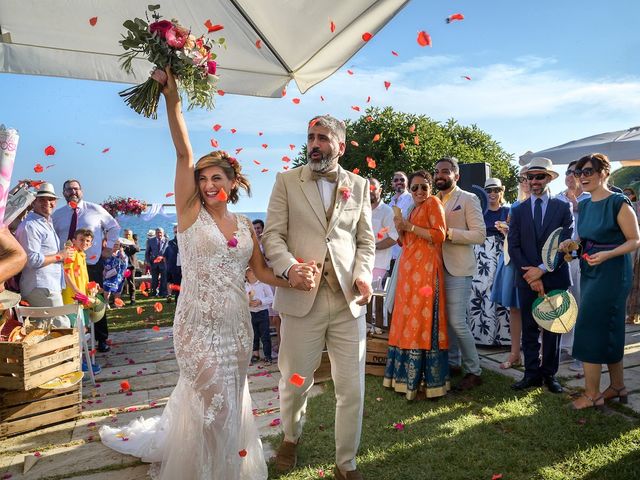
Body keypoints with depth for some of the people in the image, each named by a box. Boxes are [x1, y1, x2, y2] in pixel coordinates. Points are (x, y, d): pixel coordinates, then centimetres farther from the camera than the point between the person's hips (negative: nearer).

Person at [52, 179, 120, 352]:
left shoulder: (95, 210, 1)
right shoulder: (57, 214, 5)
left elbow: (114, 227, 12)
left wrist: (108, 248, 5)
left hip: (92, 263, -1)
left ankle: (102, 339, 15)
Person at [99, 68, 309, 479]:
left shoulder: (245, 226, 7)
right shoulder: (191, 213, -3)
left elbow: (261, 271, 8)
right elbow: (184, 154, -13)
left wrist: (294, 277, -10)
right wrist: (172, 99, -21)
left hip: (237, 324, 4)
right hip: (199, 323, -4)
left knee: (230, 400, 16)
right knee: (216, 402, 2)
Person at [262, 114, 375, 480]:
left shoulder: (359, 185, 12)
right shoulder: (287, 181, 6)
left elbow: (366, 240, 11)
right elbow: (273, 234, 0)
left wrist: (364, 275, -7)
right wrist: (290, 267, -18)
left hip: (349, 299, 2)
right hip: (301, 297, -1)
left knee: (352, 388, 6)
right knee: (295, 381, 12)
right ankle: (292, 437, 44)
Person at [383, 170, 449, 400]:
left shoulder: (433, 203, -1)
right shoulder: (413, 209, 23)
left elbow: (439, 235, -13)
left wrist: (410, 227, -13)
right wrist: (401, 230, 5)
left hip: (425, 269, -8)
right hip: (409, 269, 8)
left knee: (422, 319, -8)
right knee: (408, 318, 8)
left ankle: (426, 379, -1)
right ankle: (408, 374, 17)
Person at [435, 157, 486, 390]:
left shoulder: (468, 199, -3)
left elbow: (480, 235, -11)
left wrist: (448, 233, -19)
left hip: (457, 269, -6)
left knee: (457, 321, -7)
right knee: (444, 319, 11)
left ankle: (474, 371, 7)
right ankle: (452, 362, 26)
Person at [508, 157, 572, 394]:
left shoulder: (563, 208, 3)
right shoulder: (518, 210, 8)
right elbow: (513, 247, 2)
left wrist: (542, 269, -13)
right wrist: (529, 275, -9)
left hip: (554, 279, -1)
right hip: (527, 279, 1)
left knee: (552, 329, 8)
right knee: (529, 329, 6)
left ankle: (549, 374, 19)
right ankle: (532, 374, 14)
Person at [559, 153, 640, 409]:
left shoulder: (619, 203, -12)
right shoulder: (584, 205, 10)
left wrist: (606, 254, -25)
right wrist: (572, 244, 0)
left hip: (611, 273, -8)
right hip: (590, 272, 8)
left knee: (591, 328, -6)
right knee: (609, 330, 16)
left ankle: (591, 394, 6)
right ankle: (617, 386, 29)